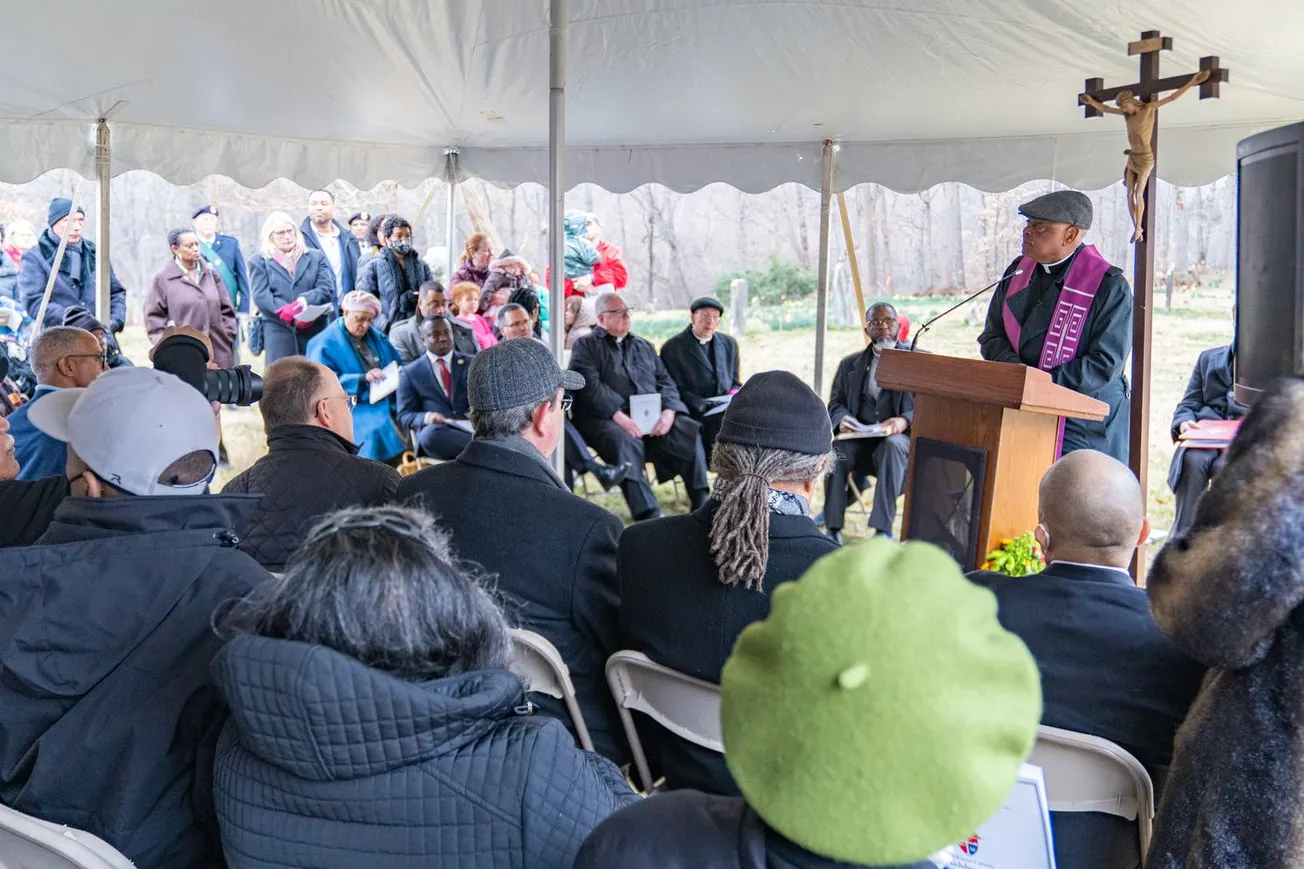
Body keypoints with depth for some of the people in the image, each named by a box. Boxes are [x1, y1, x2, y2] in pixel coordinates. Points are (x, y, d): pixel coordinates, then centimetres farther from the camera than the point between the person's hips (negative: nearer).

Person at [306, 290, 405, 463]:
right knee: (376, 430, -34)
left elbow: (396, 364, 19)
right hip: (355, 407, -6)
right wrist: (362, 378, -25)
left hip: (386, 400, 6)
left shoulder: (376, 336, 16)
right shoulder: (325, 344, -2)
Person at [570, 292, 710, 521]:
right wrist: (619, 417, -21)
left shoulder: (644, 346, 28)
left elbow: (665, 381, 18)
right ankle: (648, 515, -43)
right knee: (624, 441, -37)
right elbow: (590, 386, -6)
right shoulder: (586, 346, 11)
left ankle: (700, 505, -21)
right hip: (606, 418, -5)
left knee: (689, 432, -22)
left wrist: (669, 411, -5)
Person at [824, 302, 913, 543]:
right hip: (859, 441, 2)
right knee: (836, 449, -31)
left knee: (893, 445, -37)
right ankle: (833, 527, -26)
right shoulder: (850, 364, 18)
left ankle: (883, 529, -36)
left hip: (900, 440, -2)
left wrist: (905, 421, -20)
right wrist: (842, 419, -10)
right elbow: (836, 403, 15)